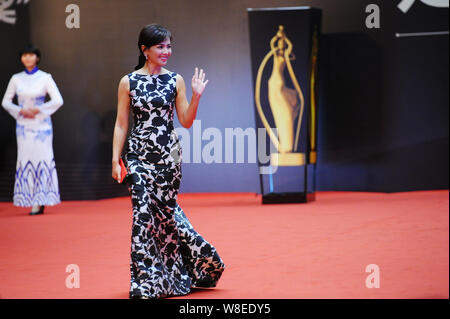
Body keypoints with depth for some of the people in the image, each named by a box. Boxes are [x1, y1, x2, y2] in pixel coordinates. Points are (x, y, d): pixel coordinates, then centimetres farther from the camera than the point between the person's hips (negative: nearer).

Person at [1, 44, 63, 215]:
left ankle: (41, 201, -7)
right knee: (26, 161, -1)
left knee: (42, 159, -7)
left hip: (41, 124, -3)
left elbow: (58, 100, -6)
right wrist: (21, 111, -7)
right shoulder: (16, 79, 7)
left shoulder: (45, 78, -1)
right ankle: (35, 203, 3)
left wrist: (38, 110, -12)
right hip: (23, 124, 3)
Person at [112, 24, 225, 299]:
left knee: (166, 209, 3)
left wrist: (196, 96, -8)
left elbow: (186, 121, 5)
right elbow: (121, 124, 3)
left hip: (169, 154, 1)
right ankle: (147, 282, 2)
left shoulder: (175, 80, 4)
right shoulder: (128, 82, 2)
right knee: (143, 212, -5)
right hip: (139, 155, 0)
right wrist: (116, 159, -3)